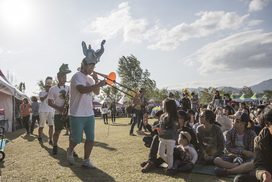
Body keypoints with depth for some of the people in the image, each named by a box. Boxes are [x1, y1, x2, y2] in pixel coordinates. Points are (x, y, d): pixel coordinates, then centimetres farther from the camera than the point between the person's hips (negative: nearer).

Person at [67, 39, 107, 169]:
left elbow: (96, 93, 14)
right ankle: (69, 151, 38)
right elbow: (82, 90, -28)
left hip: (89, 114, 7)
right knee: (77, 139, 6)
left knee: (90, 138, 4)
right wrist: (99, 84, -30)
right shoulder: (77, 76, -10)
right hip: (77, 115, -7)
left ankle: (86, 161, 17)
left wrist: (96, 81, -1)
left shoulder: (89, 79, 15)